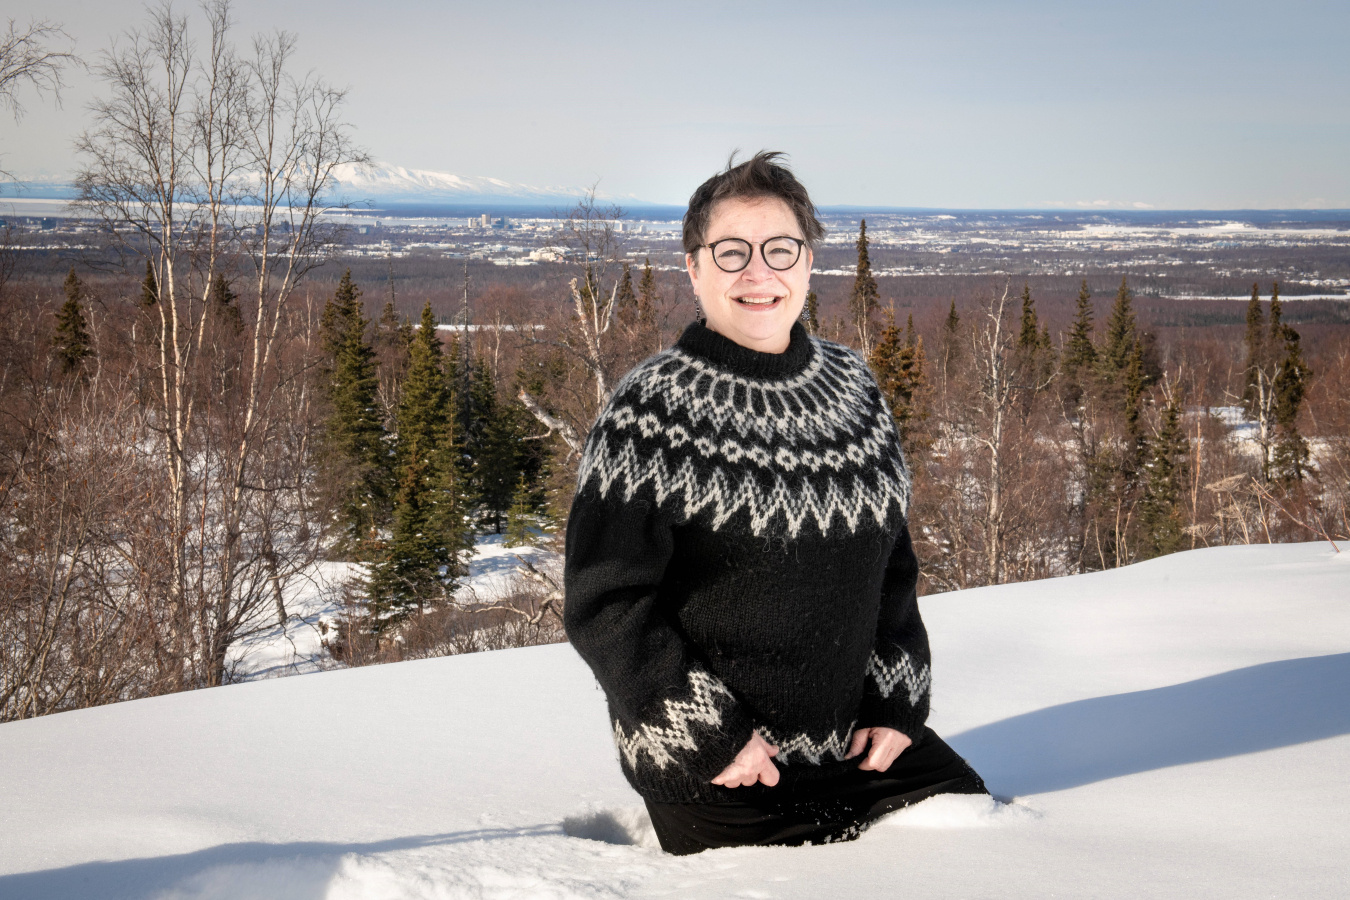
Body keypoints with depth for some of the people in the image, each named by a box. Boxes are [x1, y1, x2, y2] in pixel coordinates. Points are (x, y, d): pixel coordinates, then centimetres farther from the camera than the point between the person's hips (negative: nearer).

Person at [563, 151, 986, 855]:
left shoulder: (852, 389, 7)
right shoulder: (652, 412, -12)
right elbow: (603, 604, -13)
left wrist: (896, 702, 5)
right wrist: (708, 735, -16)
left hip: (858, 743, 6)